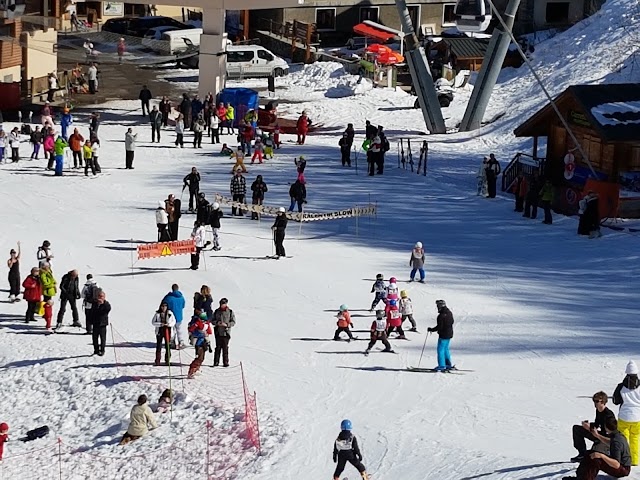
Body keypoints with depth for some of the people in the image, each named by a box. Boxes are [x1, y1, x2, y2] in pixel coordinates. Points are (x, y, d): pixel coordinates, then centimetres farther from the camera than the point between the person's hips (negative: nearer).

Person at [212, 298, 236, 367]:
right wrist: (217, 323, -9)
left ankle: (225, 362, 4)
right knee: (218, 347, 0)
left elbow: (233, 322, 2)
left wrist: (226, 324, -15)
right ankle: (216, 362, 5)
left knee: (225, 348, -2)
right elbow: (212, 320, 13)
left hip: (226, 332, -2)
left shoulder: (230, 312, 2)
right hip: (218, 332, 2)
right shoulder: (217, 312, 8)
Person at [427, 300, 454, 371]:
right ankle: (449, 364, 23)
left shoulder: (441, 316, -22)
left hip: (443, 335, -9)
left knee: (440, 350, -1)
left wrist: (431, 329, -10)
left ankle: (442, 366, -1)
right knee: (446, 349, 20)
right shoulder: (449, 313, 6)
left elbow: (439, 327, -22)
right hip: (449, 334, 9)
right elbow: (452, 322, 18)